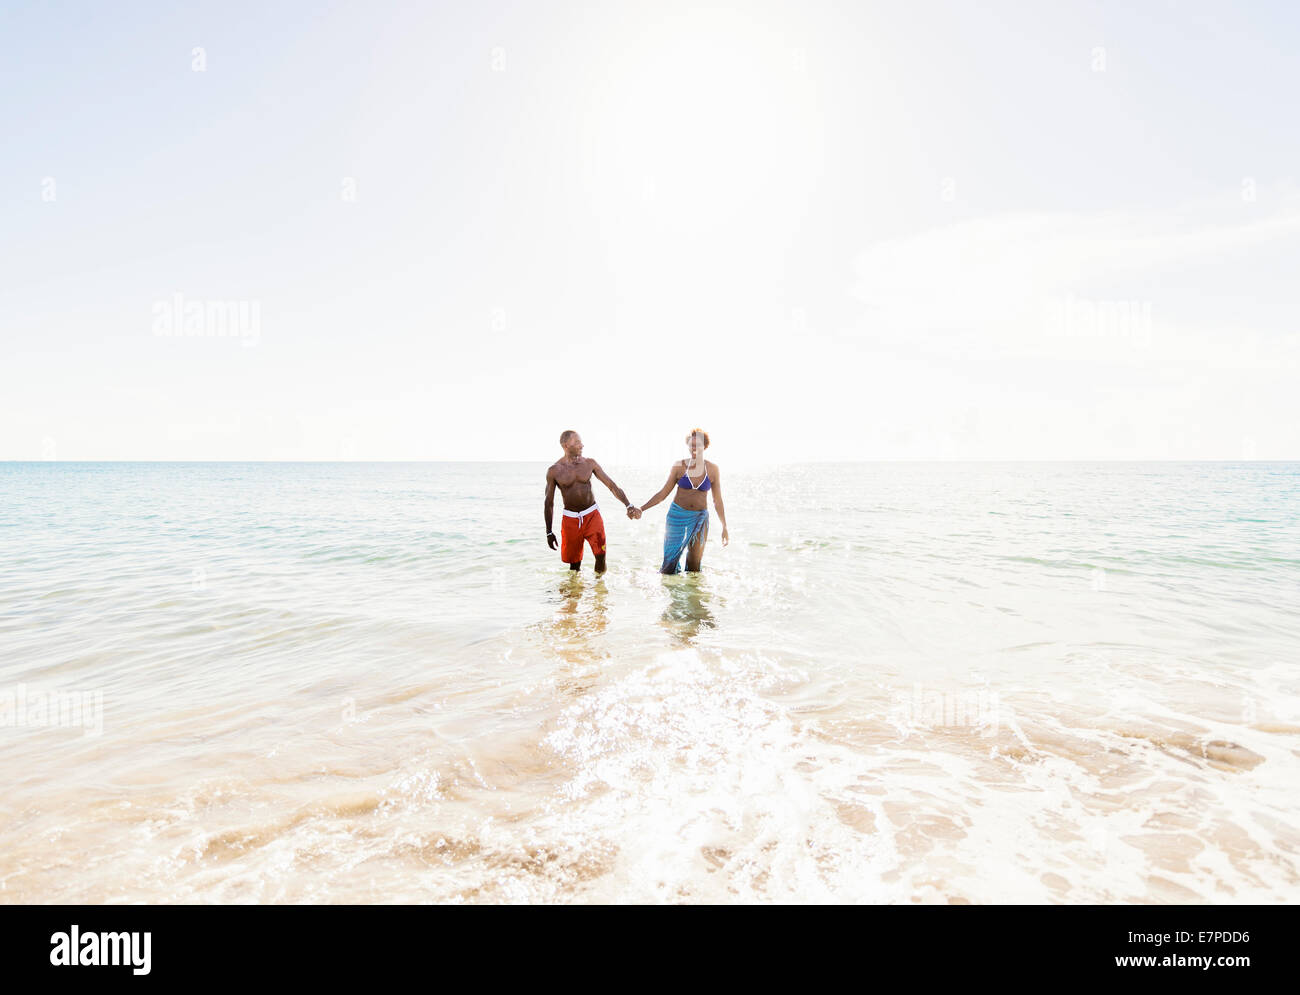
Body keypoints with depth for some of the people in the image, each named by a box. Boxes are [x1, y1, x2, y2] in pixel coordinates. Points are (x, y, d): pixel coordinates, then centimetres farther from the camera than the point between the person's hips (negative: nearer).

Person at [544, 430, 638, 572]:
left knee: (600, 554, -12)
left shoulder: (589, 463, -2)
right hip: (570, 519, 0)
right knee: (574, 561, 7)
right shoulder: (554, 471, -6)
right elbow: (549, 502, 2)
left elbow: (612, 485, 0)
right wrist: (549, 532, 2)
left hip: (592, 515, 1)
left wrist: (628, 506, -12)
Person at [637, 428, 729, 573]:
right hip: (678, 516, -1)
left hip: (700, 519, 1)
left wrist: (724, 528, 7)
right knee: (671, 561, -3)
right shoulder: (679, 466, -3)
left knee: (694, 567, 5)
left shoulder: (712, 469, 0)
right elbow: (663, 493, 3)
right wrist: (642, 509, -5)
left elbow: (717, 500, 6)